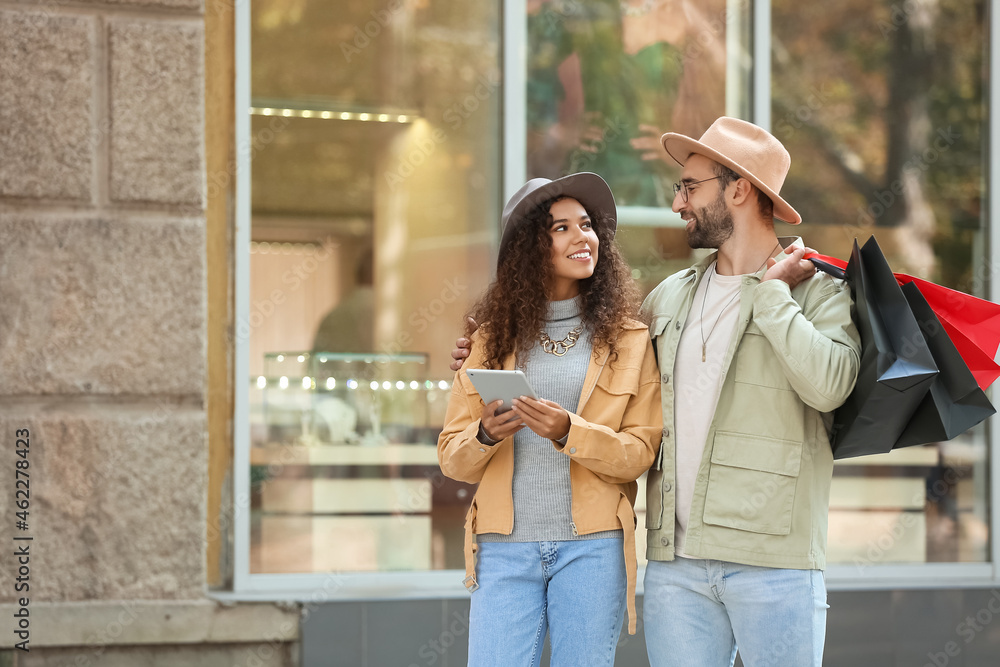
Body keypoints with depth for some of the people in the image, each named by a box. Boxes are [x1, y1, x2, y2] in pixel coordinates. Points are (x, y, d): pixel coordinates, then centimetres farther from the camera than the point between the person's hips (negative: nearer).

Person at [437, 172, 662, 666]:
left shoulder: (630, 341, 6)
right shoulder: (493, 340, 10)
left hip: (591, 547, -1)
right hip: (505, 547, 1)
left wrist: (568, 432, -17)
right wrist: (485, 436, -12)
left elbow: (640, 452, 0)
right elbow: (451, 456, 10)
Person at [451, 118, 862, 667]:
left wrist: (770, 292, -8)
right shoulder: (668, 298, 17)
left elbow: (828, 384, -18)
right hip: (675, 562, 5)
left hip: (774, 561, -5)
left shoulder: (818, 293, 2)